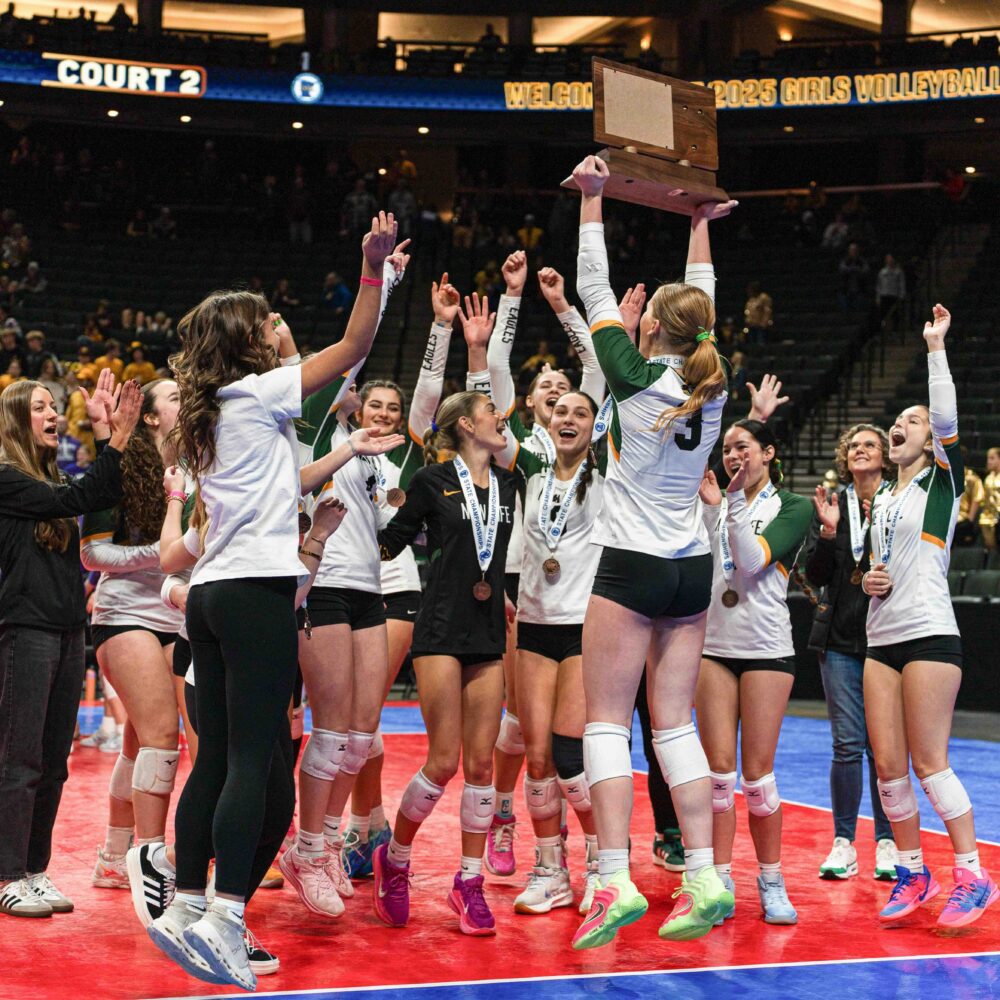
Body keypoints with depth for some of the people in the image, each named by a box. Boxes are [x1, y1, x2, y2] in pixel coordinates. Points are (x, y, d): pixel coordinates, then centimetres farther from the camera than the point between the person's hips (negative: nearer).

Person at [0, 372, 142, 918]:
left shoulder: (49, 478, 16)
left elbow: (104, 499, 3)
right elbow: (74, 501, -17)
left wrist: (106, 432, -3)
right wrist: (117, 441, -19)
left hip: (68, 631, 8)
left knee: (54, 762, 9)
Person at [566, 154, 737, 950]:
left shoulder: (637, 378, -10)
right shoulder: (712, 388, 3)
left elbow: (594, 291, -2)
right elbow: (703, 308, 19)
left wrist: (592, 202, 7)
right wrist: (701, 224, 30)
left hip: (632, 568, -5)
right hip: (691, 569, 5)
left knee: (607, 722, -3)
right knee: (675, 725, 8)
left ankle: (616, 882, -12)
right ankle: (706, 880, 3)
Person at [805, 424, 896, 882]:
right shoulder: (831, 504, 8)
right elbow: (814, 575, 4)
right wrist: (827, 531, -10)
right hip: (840, 638, 2)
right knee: (847, 743, 1)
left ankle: (886, 841, 11)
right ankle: (843, 842, 9)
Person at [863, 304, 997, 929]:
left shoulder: (942, 481, 1)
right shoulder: (881, 502, 19)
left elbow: (947, 418, -15)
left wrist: (936, 347, -14)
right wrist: (867, 579, 5)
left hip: (930, 636, -7)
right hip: (881, 641, 7)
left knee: (928, 762, -10)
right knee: (888, 765, 2)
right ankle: (913, 873, 13)